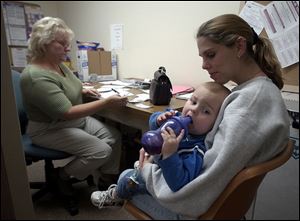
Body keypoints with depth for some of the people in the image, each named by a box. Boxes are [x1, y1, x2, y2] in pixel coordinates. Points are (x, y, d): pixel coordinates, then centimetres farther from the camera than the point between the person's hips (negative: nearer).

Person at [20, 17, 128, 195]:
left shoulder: (59, 65, 2)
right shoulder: (36, 77, -26)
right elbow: (67, 112, -31)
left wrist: (82, 91, 3)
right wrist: (106, 103, -34)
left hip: (78, 120, 8)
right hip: (51, 130, -8)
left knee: (114, 136, -7)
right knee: (101, 151, -19)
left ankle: (109, 179, 11)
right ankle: (62, 175, 6)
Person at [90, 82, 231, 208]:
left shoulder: (198, 149, -41)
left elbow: (179, 184, -45)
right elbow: (153, 120, -7)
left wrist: (169, 154, -58)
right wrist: (159, 119, -30)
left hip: (164, 180, -6)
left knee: (128, 178, 8)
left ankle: (114, 197, 43)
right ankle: (120, 191, 60)